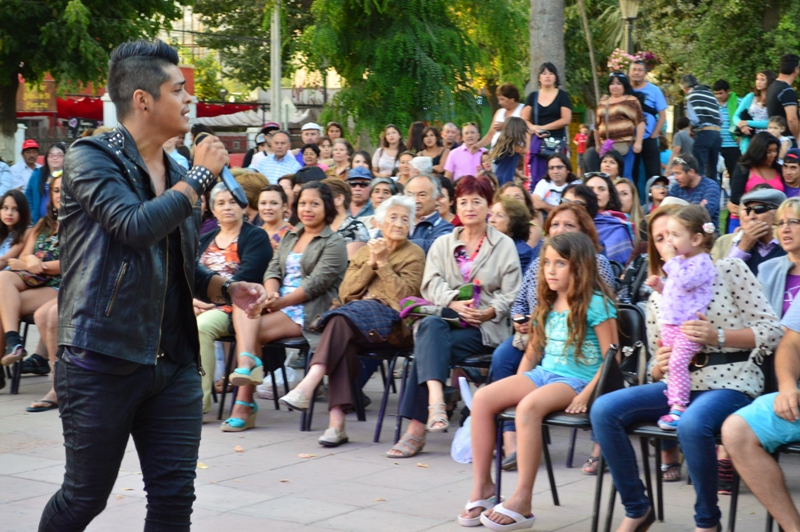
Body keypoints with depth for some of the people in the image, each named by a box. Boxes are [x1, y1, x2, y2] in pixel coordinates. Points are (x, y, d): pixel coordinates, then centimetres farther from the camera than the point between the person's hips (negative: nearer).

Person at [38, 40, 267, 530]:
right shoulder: (92, 157, -7)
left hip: (174, 364, 6)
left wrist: (225, 289, 3)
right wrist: (201, 176, -11)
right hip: (102, 361, -6)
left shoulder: (177, 176, 14)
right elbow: (136, 227, -23)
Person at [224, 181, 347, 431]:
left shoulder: (334, 243, 1)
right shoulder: (290, 237, 23)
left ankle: (244, 405, -26)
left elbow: (316, 283, -11)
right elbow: (273, 269, 11)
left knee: (250, 331, -25)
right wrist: (270, 294, -12)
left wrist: (280, 302, -17)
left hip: (309, 313, -6)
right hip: (280, 305, 6)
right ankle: (248, 363, -40)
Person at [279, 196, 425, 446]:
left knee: (342, 318, -33)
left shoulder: (414, 254, 10)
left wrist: (383, 263, -7)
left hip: (390, 319, -3)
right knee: (344, 341, -33)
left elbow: (405, 295, -4)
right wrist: (370, 264, 1)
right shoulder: (364, 251, 23)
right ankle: (337, 422, -40)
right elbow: (346, 292, 11)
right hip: (354, 314, 3)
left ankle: (307, 387, -45)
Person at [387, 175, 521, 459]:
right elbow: (431, 284, 3)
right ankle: (436, 399, -54)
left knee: (429, 347, -30)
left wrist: (487, 312, -18)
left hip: (484, 327, -3)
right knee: (430, 327, -36)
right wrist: (454, 303, -17)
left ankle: (417, 427, -35)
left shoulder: (504, 245, 10)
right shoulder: (442, 244, 20)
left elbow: (510, 294, 2)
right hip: (443, 316, 3)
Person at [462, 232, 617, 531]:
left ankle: (522, 500, -32)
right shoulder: (548, 305, 16)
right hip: (542, 374, 7)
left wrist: (586, 394, -19)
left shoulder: (596, 304, -7)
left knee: (528, 407, -37)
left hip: (577, 380, -7)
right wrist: (516, 386, 8)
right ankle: (481, 484, -11)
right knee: (482, 399, -17)